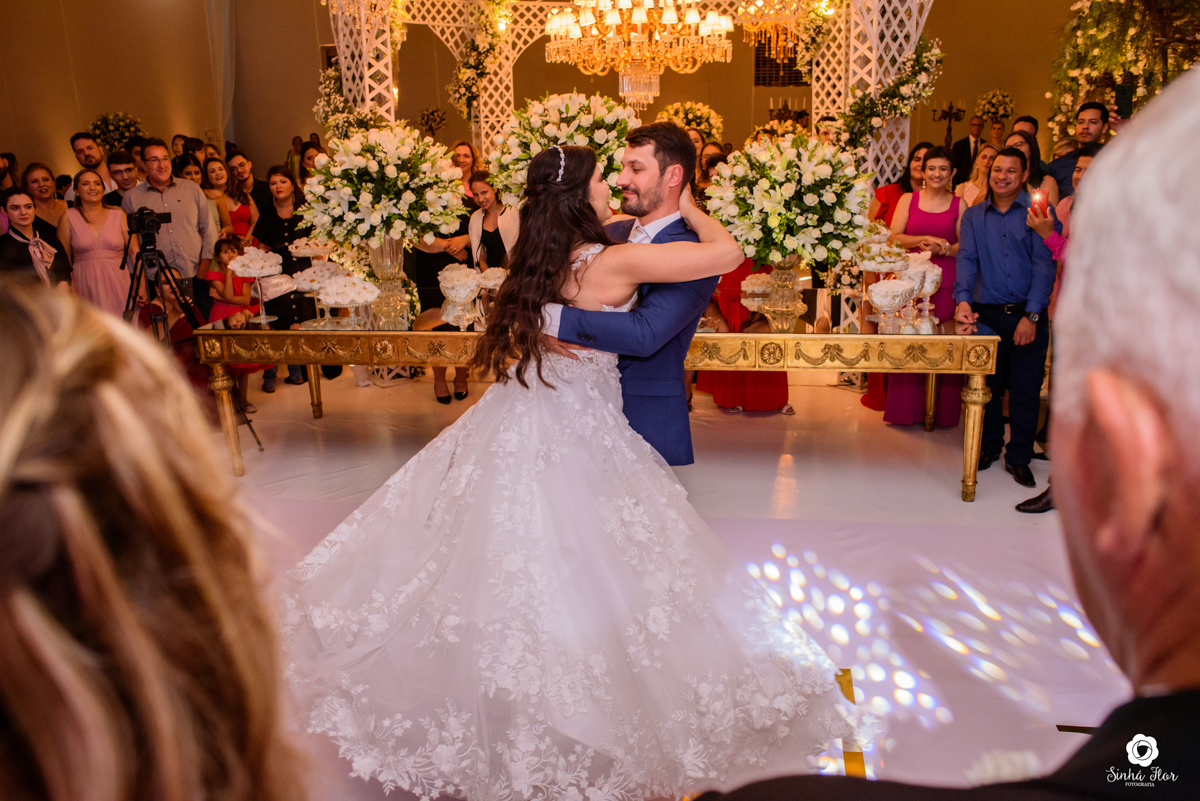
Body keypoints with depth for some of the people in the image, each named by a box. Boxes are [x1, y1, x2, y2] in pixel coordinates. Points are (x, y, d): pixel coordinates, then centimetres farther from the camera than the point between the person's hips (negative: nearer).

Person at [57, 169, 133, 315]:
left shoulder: (119, 215, 11)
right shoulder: (69, 217, 9)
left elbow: (134, 251, 4)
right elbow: (63, 259, 7)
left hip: (118, 285, 0)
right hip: (86, 286, 0)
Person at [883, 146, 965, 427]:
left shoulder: (959, 205, 9)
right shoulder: (908, 200, 10)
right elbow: (894, 237, 2)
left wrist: (942, 248, -12)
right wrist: (926, 239, -10)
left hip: (946, 282, 0)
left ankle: (942, 411, 8)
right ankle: (908, 410, 8)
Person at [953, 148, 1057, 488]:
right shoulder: (973, 216, 10)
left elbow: (1044, 265, -5)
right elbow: (967, 259, 0)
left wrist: (1032, 315, -13)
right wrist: (963, 299, -18)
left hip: (1028, 316, -2)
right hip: (986, 313, 2)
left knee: (1026, 389, 2)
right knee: (987, 384, 8)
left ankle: (1019, 457, 16)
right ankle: (990, 445, 27)